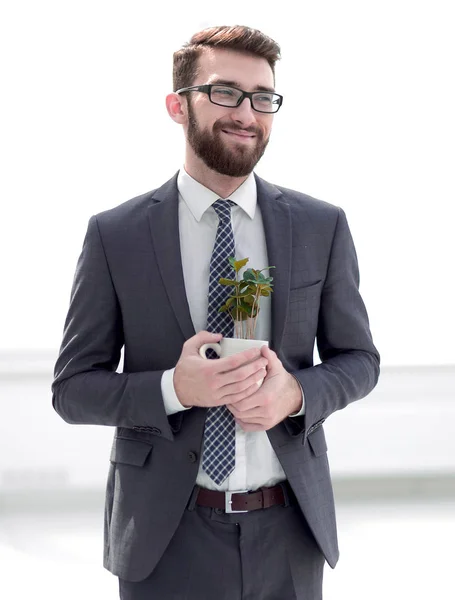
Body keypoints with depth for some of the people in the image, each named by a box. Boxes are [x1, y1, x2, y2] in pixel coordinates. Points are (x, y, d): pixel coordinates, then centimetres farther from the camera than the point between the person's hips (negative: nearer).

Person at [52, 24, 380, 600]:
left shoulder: (322, 226, 1)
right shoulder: (114, 235, -4)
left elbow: (358, 358, 7)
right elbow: (73, 388, -3)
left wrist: (295, 393, -14)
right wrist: (175, 389, -21)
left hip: (291, 530, 2)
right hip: (166, 535, -2)